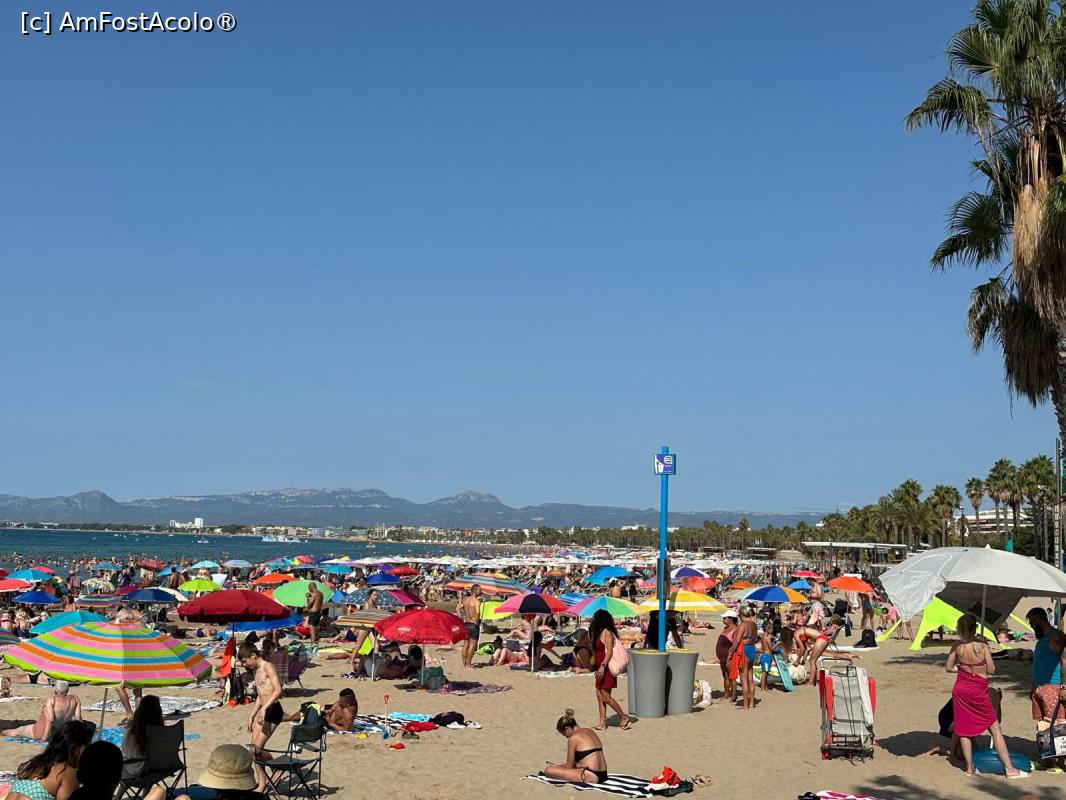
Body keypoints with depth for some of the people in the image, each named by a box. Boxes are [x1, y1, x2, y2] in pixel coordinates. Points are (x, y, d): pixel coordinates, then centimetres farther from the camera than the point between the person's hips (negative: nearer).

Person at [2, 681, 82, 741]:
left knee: (16, 731, 22)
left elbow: (50, 719, -28)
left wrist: (44, 737, -23)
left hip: (42, 732, -5)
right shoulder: (75, 699, -11)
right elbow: (78, 718, -8)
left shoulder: (51, 700, -23)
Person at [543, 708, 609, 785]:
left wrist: (556, 767, 18)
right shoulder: (590, 731, 15)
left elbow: (568, 766, -2)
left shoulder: (573, 738, -9)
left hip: (591, 776, -10)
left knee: (548, 770, -14)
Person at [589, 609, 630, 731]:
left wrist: (603, 666, -29)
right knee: (599, 696, 7)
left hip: (606, 669, -10)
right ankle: (602, 723, 9)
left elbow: (609, 651, -21)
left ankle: (623, 717, 6)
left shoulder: (607, 632, -12)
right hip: (600, 669, 10)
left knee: (606, 697, -7)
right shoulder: (599, 632, 16)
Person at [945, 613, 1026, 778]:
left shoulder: (957, 646, -7)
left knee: (964, 730, 12)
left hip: (960, 689, 3)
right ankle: (1009, 769, 9)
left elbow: (948, 668, 0)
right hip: (978, 691, -3)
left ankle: (970, 768, 16)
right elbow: (991, 670, -10)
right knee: (995, 728, 8)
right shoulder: (983, 647, -15)